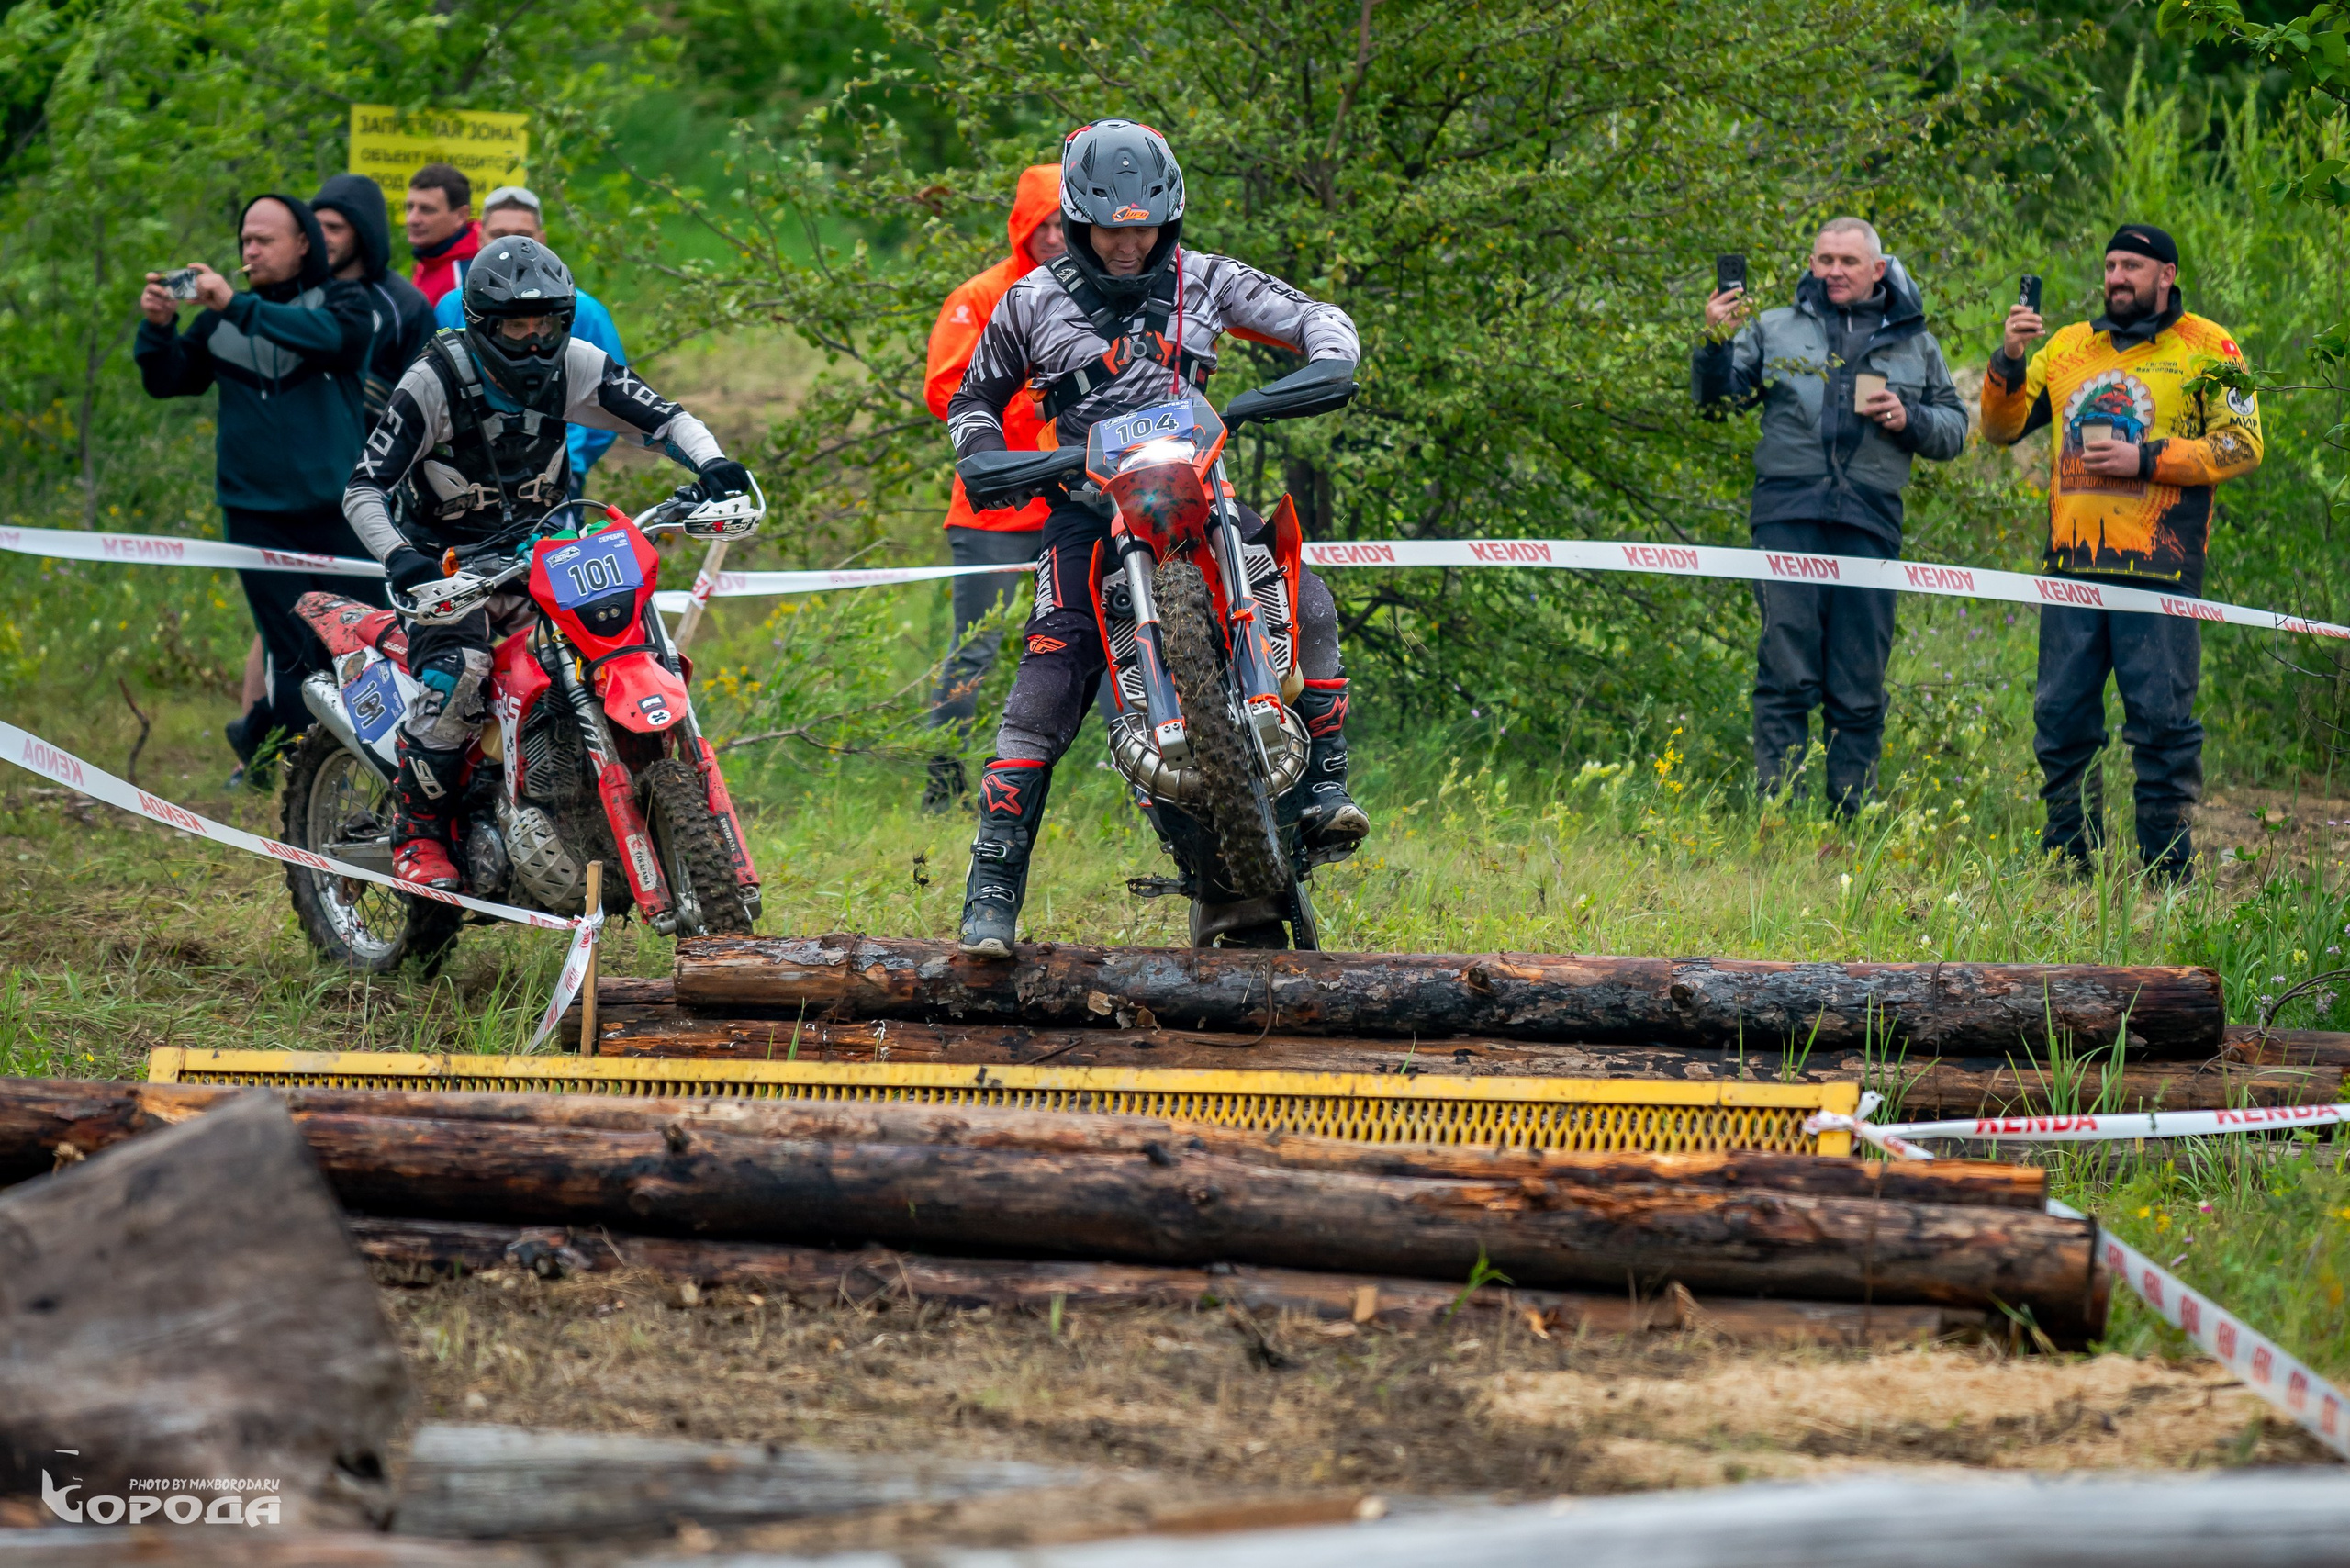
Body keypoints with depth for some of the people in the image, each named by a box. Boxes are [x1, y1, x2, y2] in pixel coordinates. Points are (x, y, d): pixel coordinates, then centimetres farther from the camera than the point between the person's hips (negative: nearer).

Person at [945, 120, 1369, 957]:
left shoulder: (1201, 282, 8)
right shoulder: (1034, 303, 6)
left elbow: (1314, 317, 7)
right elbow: (973, 398, 17)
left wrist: (1329, 360, -16)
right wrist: (988, 462, -4)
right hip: (1088, 505, -2)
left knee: (1308, 605, -22)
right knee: (1050, 680, -16)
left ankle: (1324, 787, -8)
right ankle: (992, 891, -17)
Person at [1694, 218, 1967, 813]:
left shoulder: (1915, 344, 19)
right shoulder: (1775, 329, 16)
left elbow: (1955, 430, 21)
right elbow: (1717, 399, 13)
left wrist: (1910, 421, 0)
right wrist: (1715, 342, -5)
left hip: (1870, 523, 1)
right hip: (1788, 514, -1)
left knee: (1860, 691, 1)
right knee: (1786, 676, -8)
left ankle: (1852, 824, 5)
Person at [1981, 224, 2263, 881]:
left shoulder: (2206, 348, 5)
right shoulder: (2068, 346, 17)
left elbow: (2241, 445, -2)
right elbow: (2002, 428, 17)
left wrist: (2147, 459, -10)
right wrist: (2008, 361, -1)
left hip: (2159, 568, -4)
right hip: (2073, 563, 4)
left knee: (2161, 718, -6)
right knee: (2061, 717, 3)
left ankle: (2168, 869, -1)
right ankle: (2068, 860, 11)